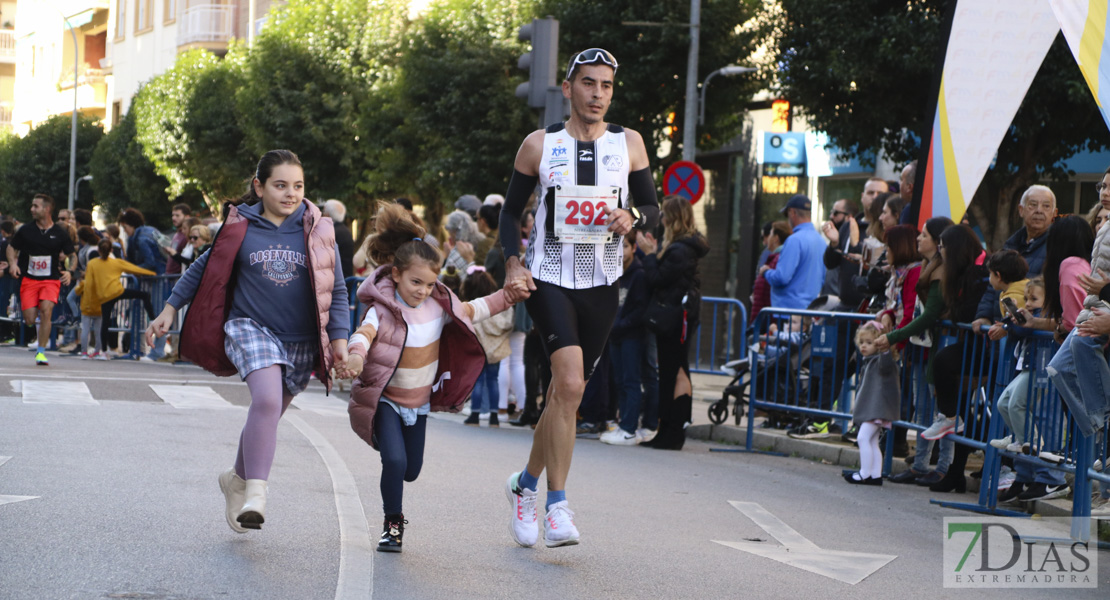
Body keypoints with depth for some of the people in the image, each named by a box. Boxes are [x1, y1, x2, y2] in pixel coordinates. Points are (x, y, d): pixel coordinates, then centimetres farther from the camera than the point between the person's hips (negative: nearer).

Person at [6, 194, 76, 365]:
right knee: (30, 320, -8)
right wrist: (12, 263, -4)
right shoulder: (25, 230, 4)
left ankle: (41, 351, -14)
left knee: (46, 310, -24)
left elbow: (72, 256, 13)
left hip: (51, 279, -1)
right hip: (28, 279, 1)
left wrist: (69, 272, -4)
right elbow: (11, 247, 15)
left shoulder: (60, 233, 2)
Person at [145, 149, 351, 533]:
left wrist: (340, 339, -1)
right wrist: (170, 310, 12)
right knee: (267, 399, -27)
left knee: (268, 415, 12)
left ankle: (238, 479, 38)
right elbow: (204, 268, 13)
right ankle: (256, 492, -24)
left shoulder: (317, 231, 2)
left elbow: (336, 290, 7)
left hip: (301, 341, 2)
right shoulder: (241, 227, 0)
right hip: (251, 328, -2)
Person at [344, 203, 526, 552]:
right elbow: (364, 333, -40)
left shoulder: (439, 305, -4)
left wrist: (507, 296, 3)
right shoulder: (382, 310, -22)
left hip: (419, 401, 6)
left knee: (412, 470, 13)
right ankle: (393, 523, -2)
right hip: (384, 398, -5)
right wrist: (356, 355, -62)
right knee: (395, 461, -21)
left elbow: (471, 311, 13)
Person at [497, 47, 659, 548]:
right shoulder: (540, 145, 1)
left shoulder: (629, 144, 5)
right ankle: (557, 507, -16)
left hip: (601, 285, 3)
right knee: (569, 384, -21)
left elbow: (651, 208, 11)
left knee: (567, 394, 9)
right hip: (548, 280, -3)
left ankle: (526, 483, 32)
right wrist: (512, 263, -8)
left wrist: (632, 217, -12)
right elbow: (511, 210, 8)